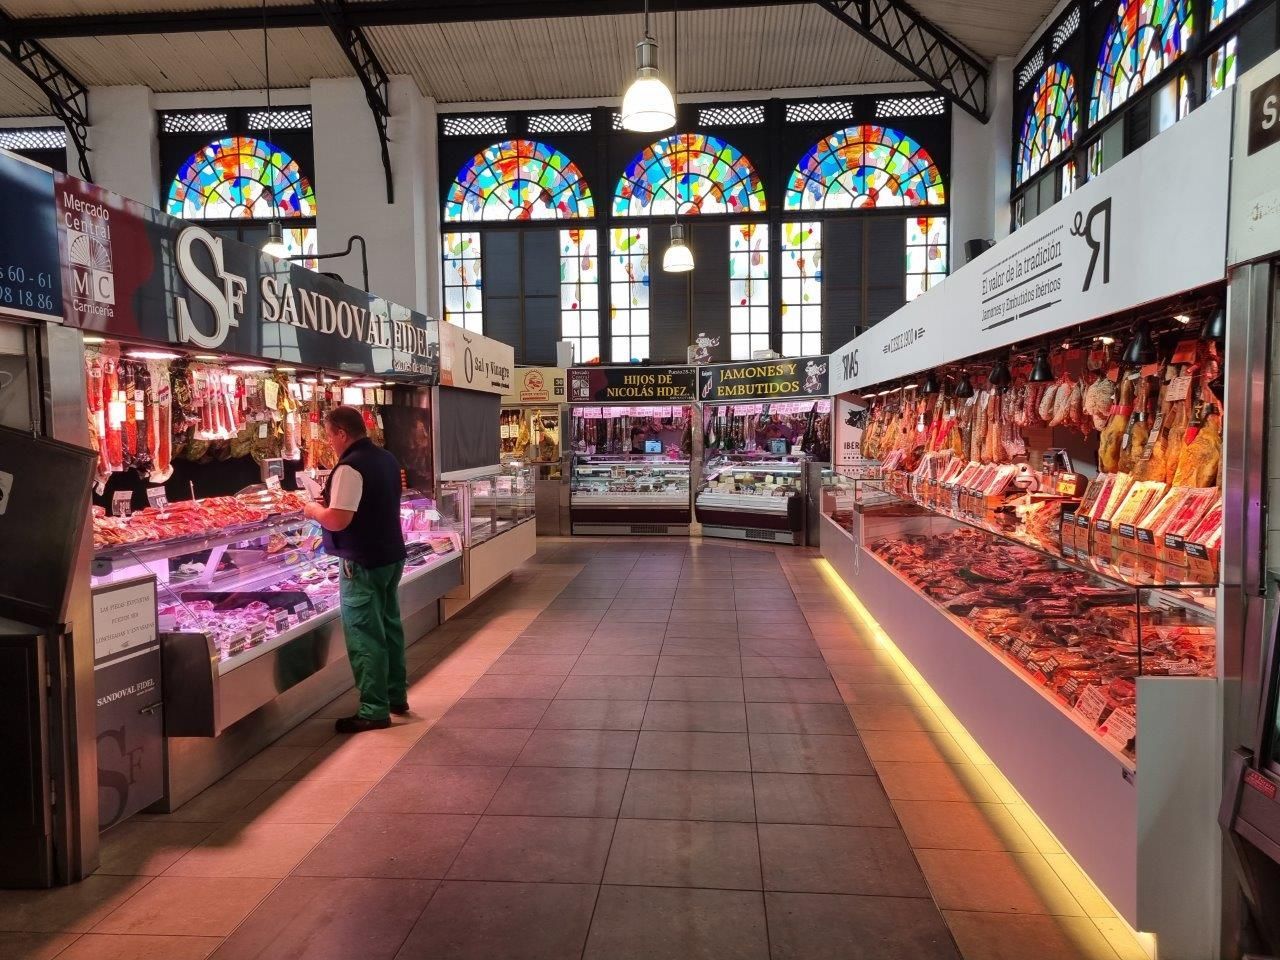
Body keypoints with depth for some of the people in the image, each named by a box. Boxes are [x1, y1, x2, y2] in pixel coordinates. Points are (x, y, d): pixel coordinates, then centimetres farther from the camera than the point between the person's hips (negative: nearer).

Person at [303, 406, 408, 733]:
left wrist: (314, 509, -3)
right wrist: (333, 501, 16)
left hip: (363, 562, -9)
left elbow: (337, 520, -23)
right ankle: (396, 695, 29)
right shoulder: (387, 459, 9)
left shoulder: (350, 468, -19)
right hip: (392, 555, 9)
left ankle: (374, 710, 3)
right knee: (389, 626, 18)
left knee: (365, 636, -2)